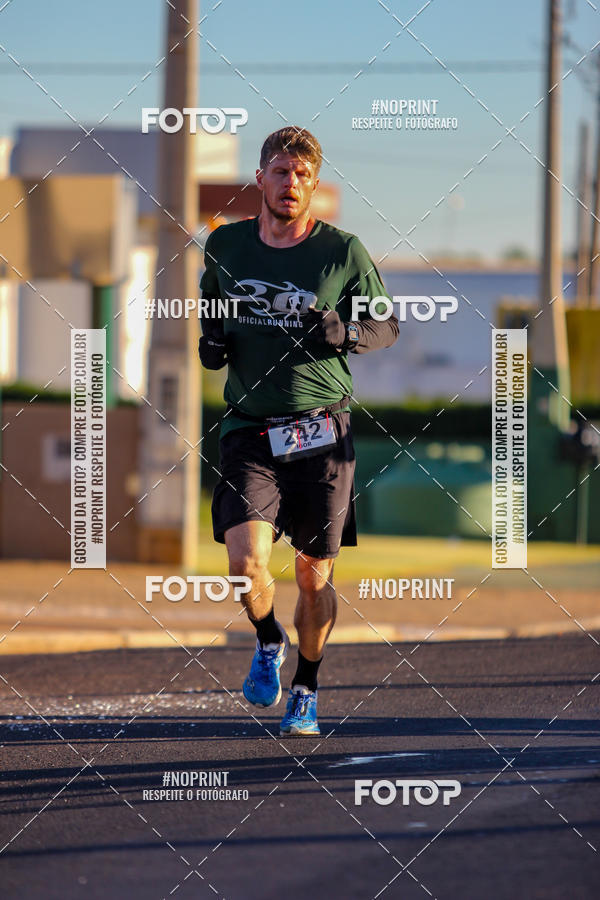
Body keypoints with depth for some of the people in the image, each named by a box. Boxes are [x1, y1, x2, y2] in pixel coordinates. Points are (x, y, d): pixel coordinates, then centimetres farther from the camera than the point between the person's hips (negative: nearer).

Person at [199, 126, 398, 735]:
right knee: (246, 559, -17)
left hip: (321, 433, -1)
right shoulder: (225, 245, 5)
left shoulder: (343, 252, -2)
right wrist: (210, 341, 4)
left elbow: (387, 326, 7)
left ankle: (306, 689, 26)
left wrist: (345, 334, -14)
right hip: (249, 431, 1)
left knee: (314, 575, 4)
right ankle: (268, 642, 15)